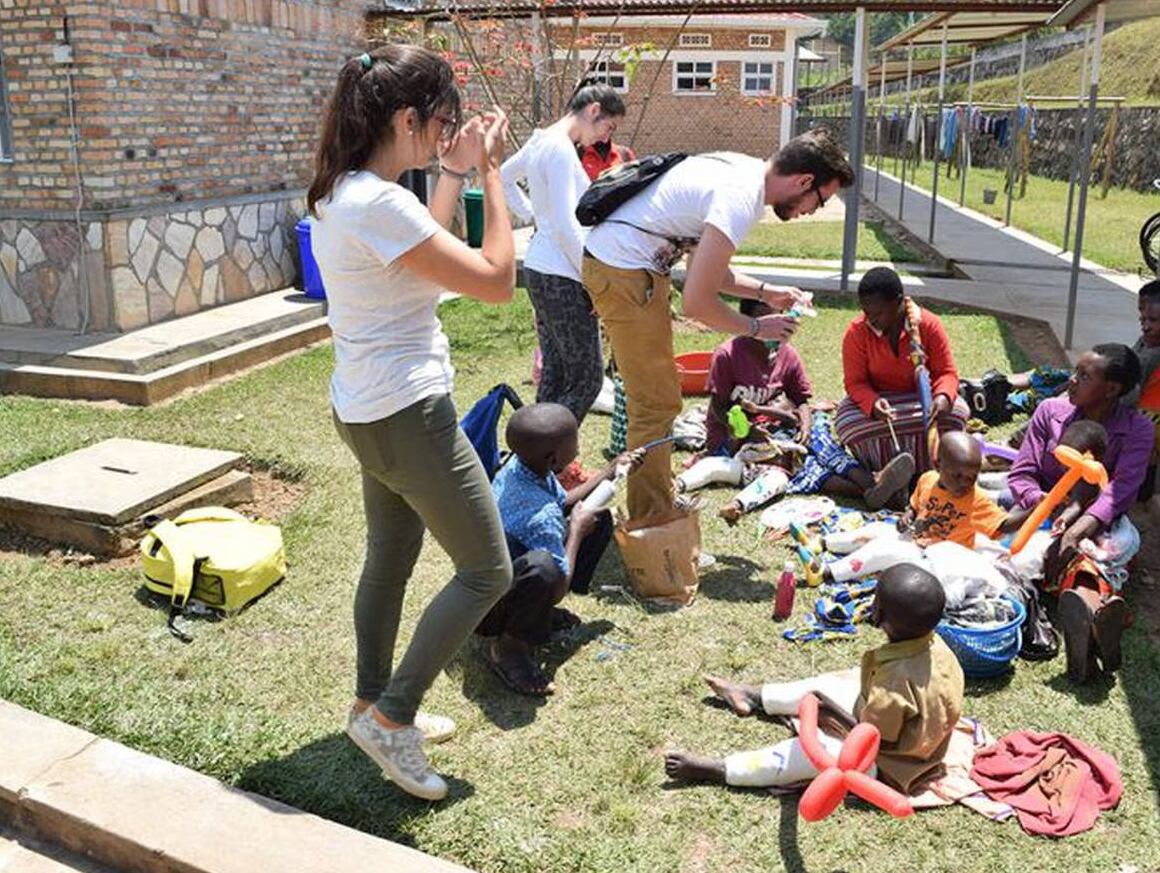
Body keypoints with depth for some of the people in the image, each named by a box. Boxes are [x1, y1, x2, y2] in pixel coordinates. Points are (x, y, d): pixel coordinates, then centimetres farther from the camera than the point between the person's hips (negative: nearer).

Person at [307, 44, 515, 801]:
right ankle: (391, 718, 10)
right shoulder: (380, 203, -25)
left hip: (369, 411, 10)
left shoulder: (340, 192, 6)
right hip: (409, 416, -10)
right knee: (488, 572, 2)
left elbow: (424, 251, 21)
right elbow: (497, 281, -22)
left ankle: (374, 704, 36)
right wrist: (491, 174, -13)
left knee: (390, 560, 21)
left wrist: (455, 175, 14)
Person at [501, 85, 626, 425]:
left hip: (538, 267, 10)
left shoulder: (541, 140, 12)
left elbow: (504, 178, 30)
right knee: (587, 379, -3)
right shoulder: (561, 148, -17)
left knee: (554, 374, 15)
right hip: (561, 276, -10)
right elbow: (566, 225, -21)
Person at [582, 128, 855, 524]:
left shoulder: (743, 170, 9)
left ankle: (652, 510, 35)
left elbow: (705, 269, 17)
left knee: (653, 399, 21)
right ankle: (654, 524, 6)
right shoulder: (741, 200, -22)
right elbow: (697, 303, -23)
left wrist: (766, 292, 13)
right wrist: (757, 328, -8)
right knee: (658, 403, -5)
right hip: (624, 272, -11)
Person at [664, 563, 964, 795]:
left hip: (891, 762, -9)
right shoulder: (932, 642, -14)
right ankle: (754, 696, 33)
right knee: (829, 683, 15)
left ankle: (717, 770, -16)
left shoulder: (896, 679, -39)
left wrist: (832, 709, -16)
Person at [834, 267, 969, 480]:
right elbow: (855, 382, -13)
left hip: (921, 397, 1)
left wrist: (943, 397, -32)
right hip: (875, 398, -1)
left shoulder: (929, 325, -12)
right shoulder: (856, 332, -14)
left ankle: (924, 472, -7)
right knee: (846, 421, -33)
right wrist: (872, 403, -37)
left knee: (957, 412, -29)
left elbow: (947, 372, -8)